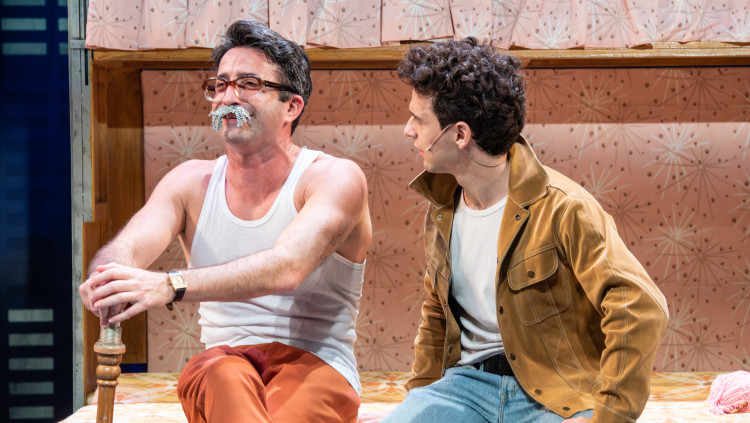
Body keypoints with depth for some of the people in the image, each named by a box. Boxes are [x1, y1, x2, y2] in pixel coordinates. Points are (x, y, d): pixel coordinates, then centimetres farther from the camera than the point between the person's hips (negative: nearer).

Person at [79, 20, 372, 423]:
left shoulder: (335, 178, -5)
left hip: (315, 368, -3)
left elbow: (287, 267, -24)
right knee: (219, 372, -36)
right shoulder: (191, 182, 11)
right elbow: (127, 246, -8)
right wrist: (107, 280, -35)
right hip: (220, 366, 3)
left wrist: (168, 285, -39)